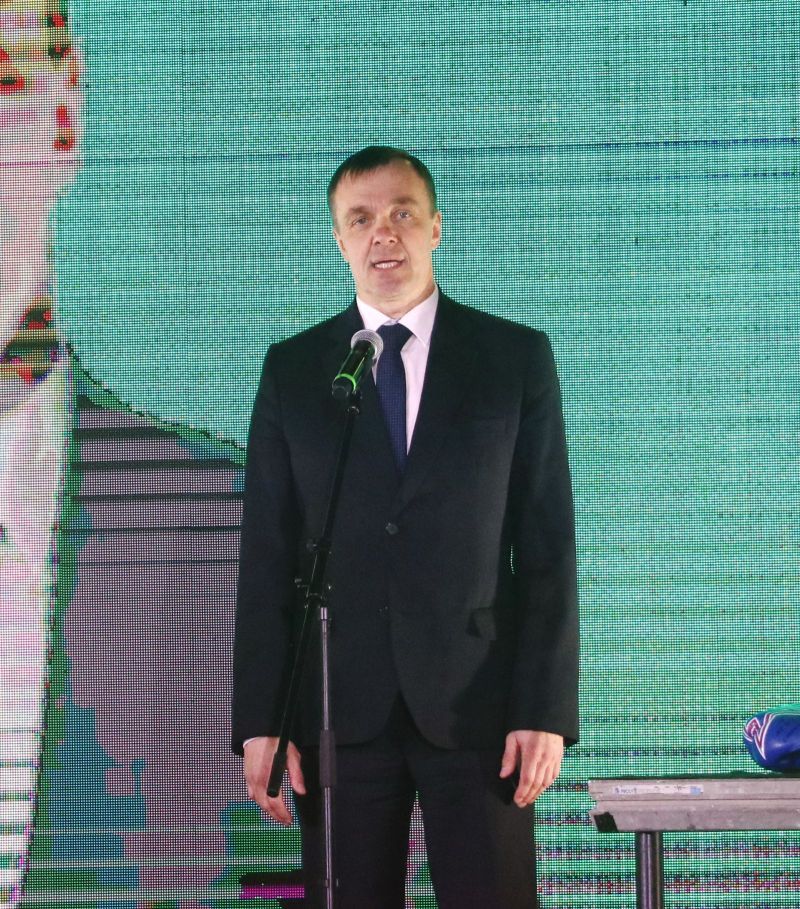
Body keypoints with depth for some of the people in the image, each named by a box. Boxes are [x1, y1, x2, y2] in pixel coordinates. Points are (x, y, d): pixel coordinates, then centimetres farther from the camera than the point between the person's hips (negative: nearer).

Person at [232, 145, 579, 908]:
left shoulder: (516, 358, 6)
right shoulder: (292, 370, 9)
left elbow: (548, 545, 3)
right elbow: (265, 557, 6)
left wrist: (547, 710, -5)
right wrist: (259, 720, -1)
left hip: (477, 703, -1)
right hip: (339, 705, 1)